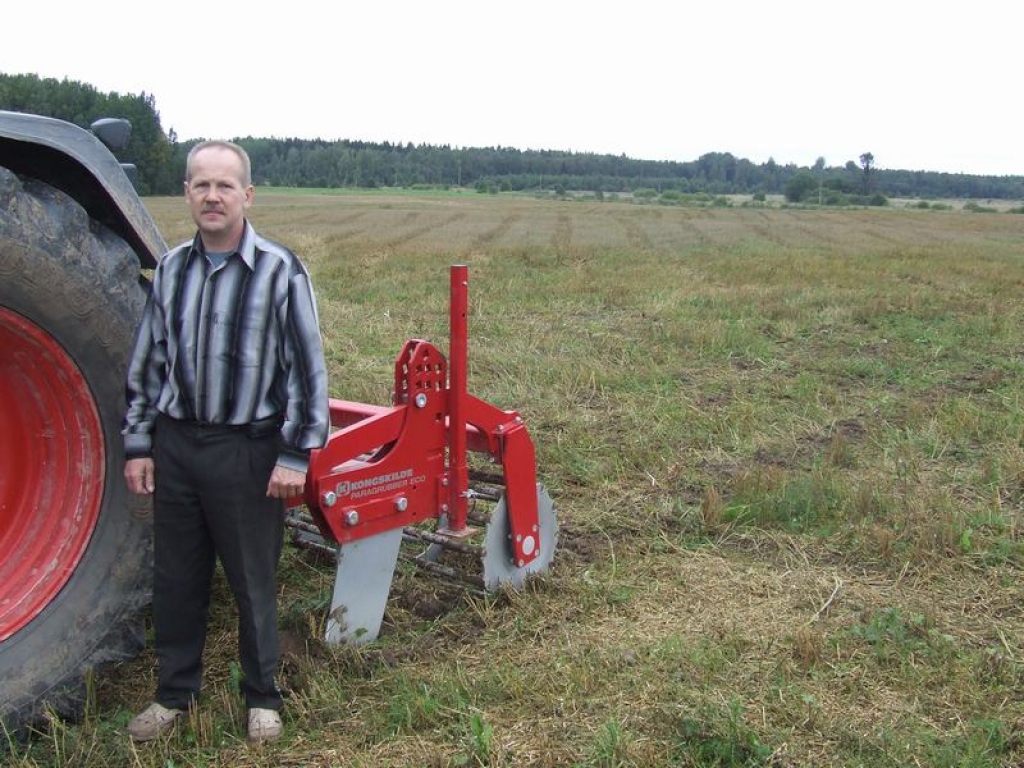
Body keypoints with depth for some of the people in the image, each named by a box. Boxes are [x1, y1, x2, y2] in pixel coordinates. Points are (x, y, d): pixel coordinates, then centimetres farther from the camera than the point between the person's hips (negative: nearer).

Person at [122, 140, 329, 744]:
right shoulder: (172, 268, 5)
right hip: (175, 443, 5)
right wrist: (138, 444, 11)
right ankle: (175, 693, 32)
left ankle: (263, 696, 27)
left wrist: (296, 454, -10)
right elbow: (148, 363, 12)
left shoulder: (279, 270, -10)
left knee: (253, 581, 8)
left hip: (246, 450, -4)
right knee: (176, 578, 15)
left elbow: (308, 369, -8)